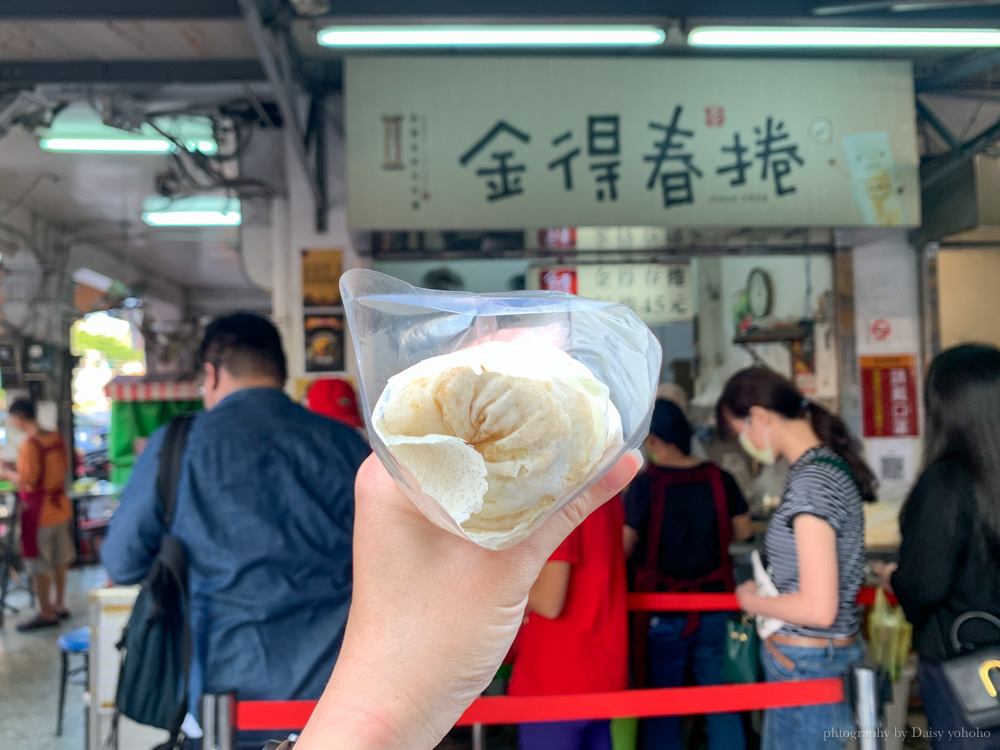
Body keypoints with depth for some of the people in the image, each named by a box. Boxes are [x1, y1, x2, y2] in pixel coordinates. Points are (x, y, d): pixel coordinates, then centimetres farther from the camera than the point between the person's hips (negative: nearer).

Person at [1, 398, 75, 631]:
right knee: (60, 559, 17)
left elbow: (27, 481, -22)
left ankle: (46, 613, 12)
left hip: (39, 512, -8)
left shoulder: (30, 445, -21)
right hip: (61, 506, 8)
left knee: (39, 565, 4)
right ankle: (59, 605, 30)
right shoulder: (57, 438, 2)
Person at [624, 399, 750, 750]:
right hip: (715, 608, 3)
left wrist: (650, 539, 4)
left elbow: (624, 546, -16)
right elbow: (742, 531, 8)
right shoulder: (719, 479, -4)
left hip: (665, 612, -3)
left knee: (663, 711, 11)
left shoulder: (645, 484, -15)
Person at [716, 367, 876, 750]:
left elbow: (818, 608, -24)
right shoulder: (832, 466, 8)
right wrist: (768, 593, 8)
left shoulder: (811, 481, -21)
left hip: (807, 667, -9)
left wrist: (752, 601, -9)